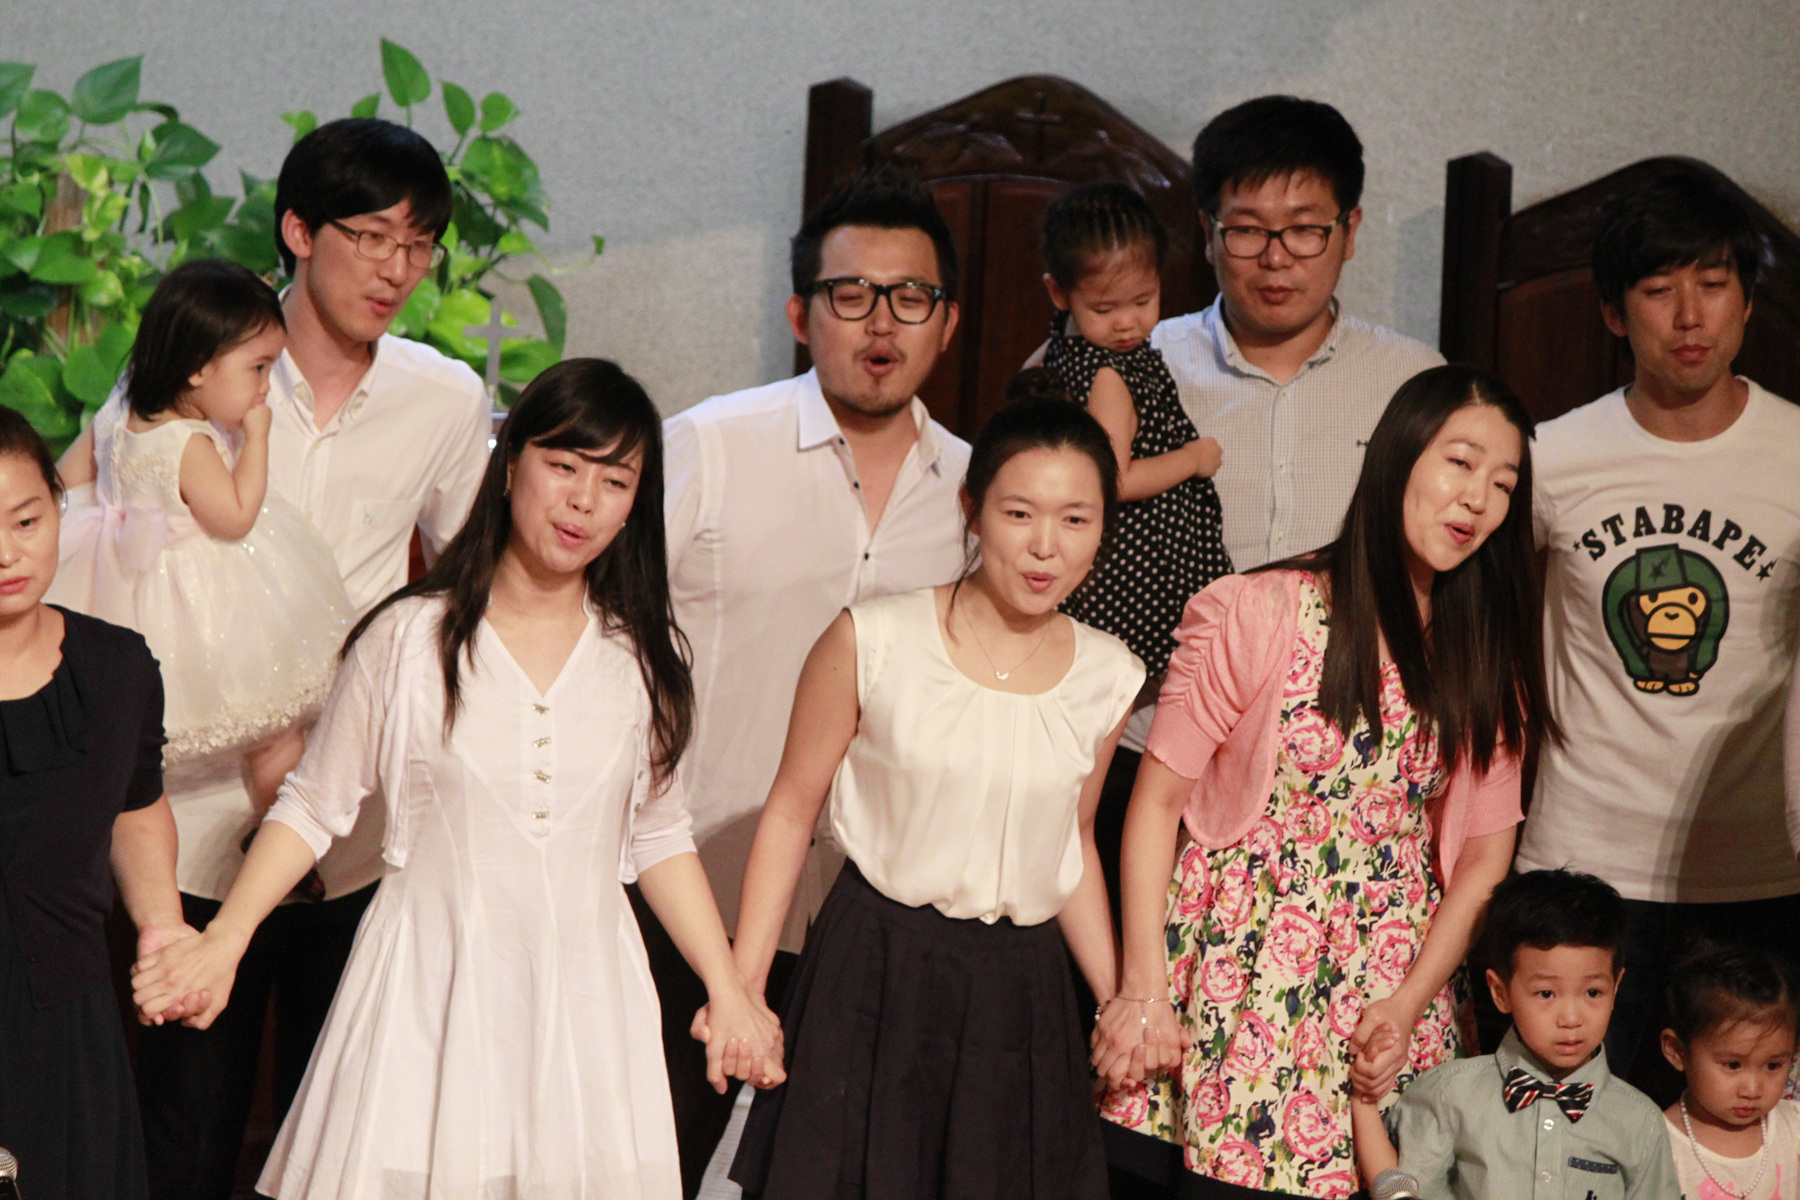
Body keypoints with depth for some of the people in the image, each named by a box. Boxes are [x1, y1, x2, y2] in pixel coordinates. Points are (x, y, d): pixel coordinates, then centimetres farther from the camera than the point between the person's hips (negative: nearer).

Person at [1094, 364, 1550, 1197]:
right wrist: (1143, 991, -10)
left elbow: (1485, 852, 7)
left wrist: (1412, 1003, -5)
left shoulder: (1485, 660, 7)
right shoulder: (1258, 613, -6)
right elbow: (1158, 798, -5)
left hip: (1386, 994, 3)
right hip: (1233, 987, -3)